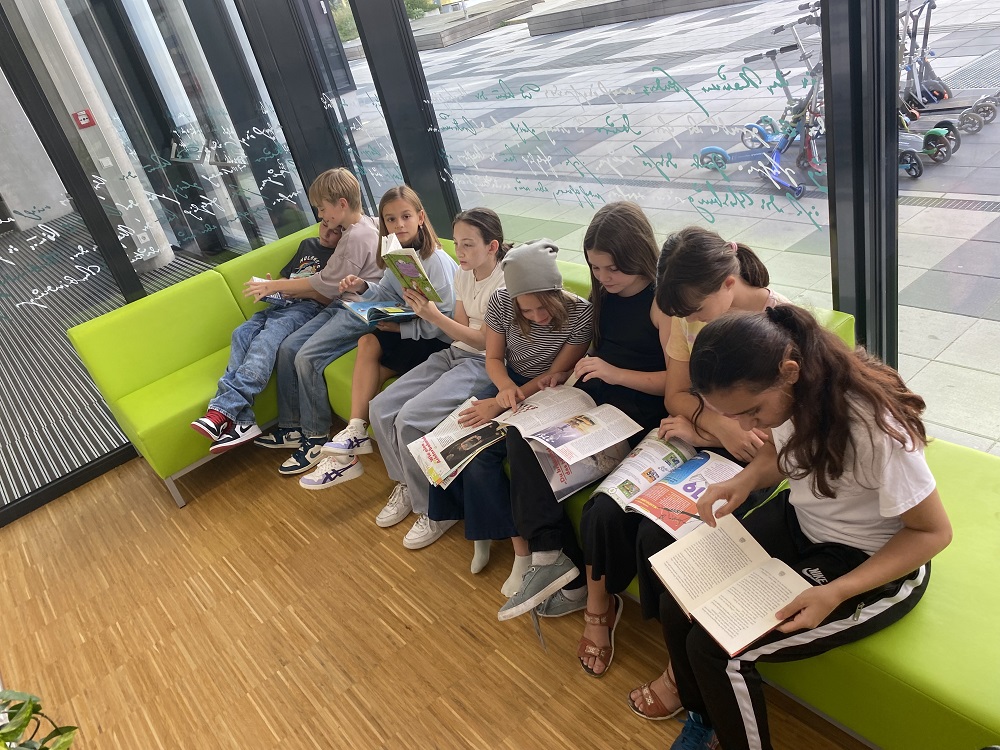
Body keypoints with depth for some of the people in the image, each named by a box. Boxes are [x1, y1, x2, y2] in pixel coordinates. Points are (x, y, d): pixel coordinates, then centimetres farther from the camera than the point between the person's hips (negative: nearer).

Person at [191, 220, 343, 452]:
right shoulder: (307, 244, 27)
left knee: (270, 333, -35)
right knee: (242, 333, -22)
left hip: (309, 306, -6)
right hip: (281, 303, 7)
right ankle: (241, 422, -36)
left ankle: (223, 410, -44)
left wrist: (300, 289, -18)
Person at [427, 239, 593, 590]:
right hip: (509, 386, 5)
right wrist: (506, 388, -24)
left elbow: (557, 374, -14)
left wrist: (499, 405, -21)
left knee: (482, 452, -25)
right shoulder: (501, 302, -11)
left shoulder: (581, 313, -20)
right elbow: (494, 358, 0)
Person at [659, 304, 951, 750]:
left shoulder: (874, 428, -34)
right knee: (676, 604, -5)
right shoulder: (785, 393, -13)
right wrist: (746, 479, -13)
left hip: (872, 566, -6)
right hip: (799, 521, 7)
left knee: (714, 648, -15)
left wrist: (835, 595, -29)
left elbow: (934, 532, -20)